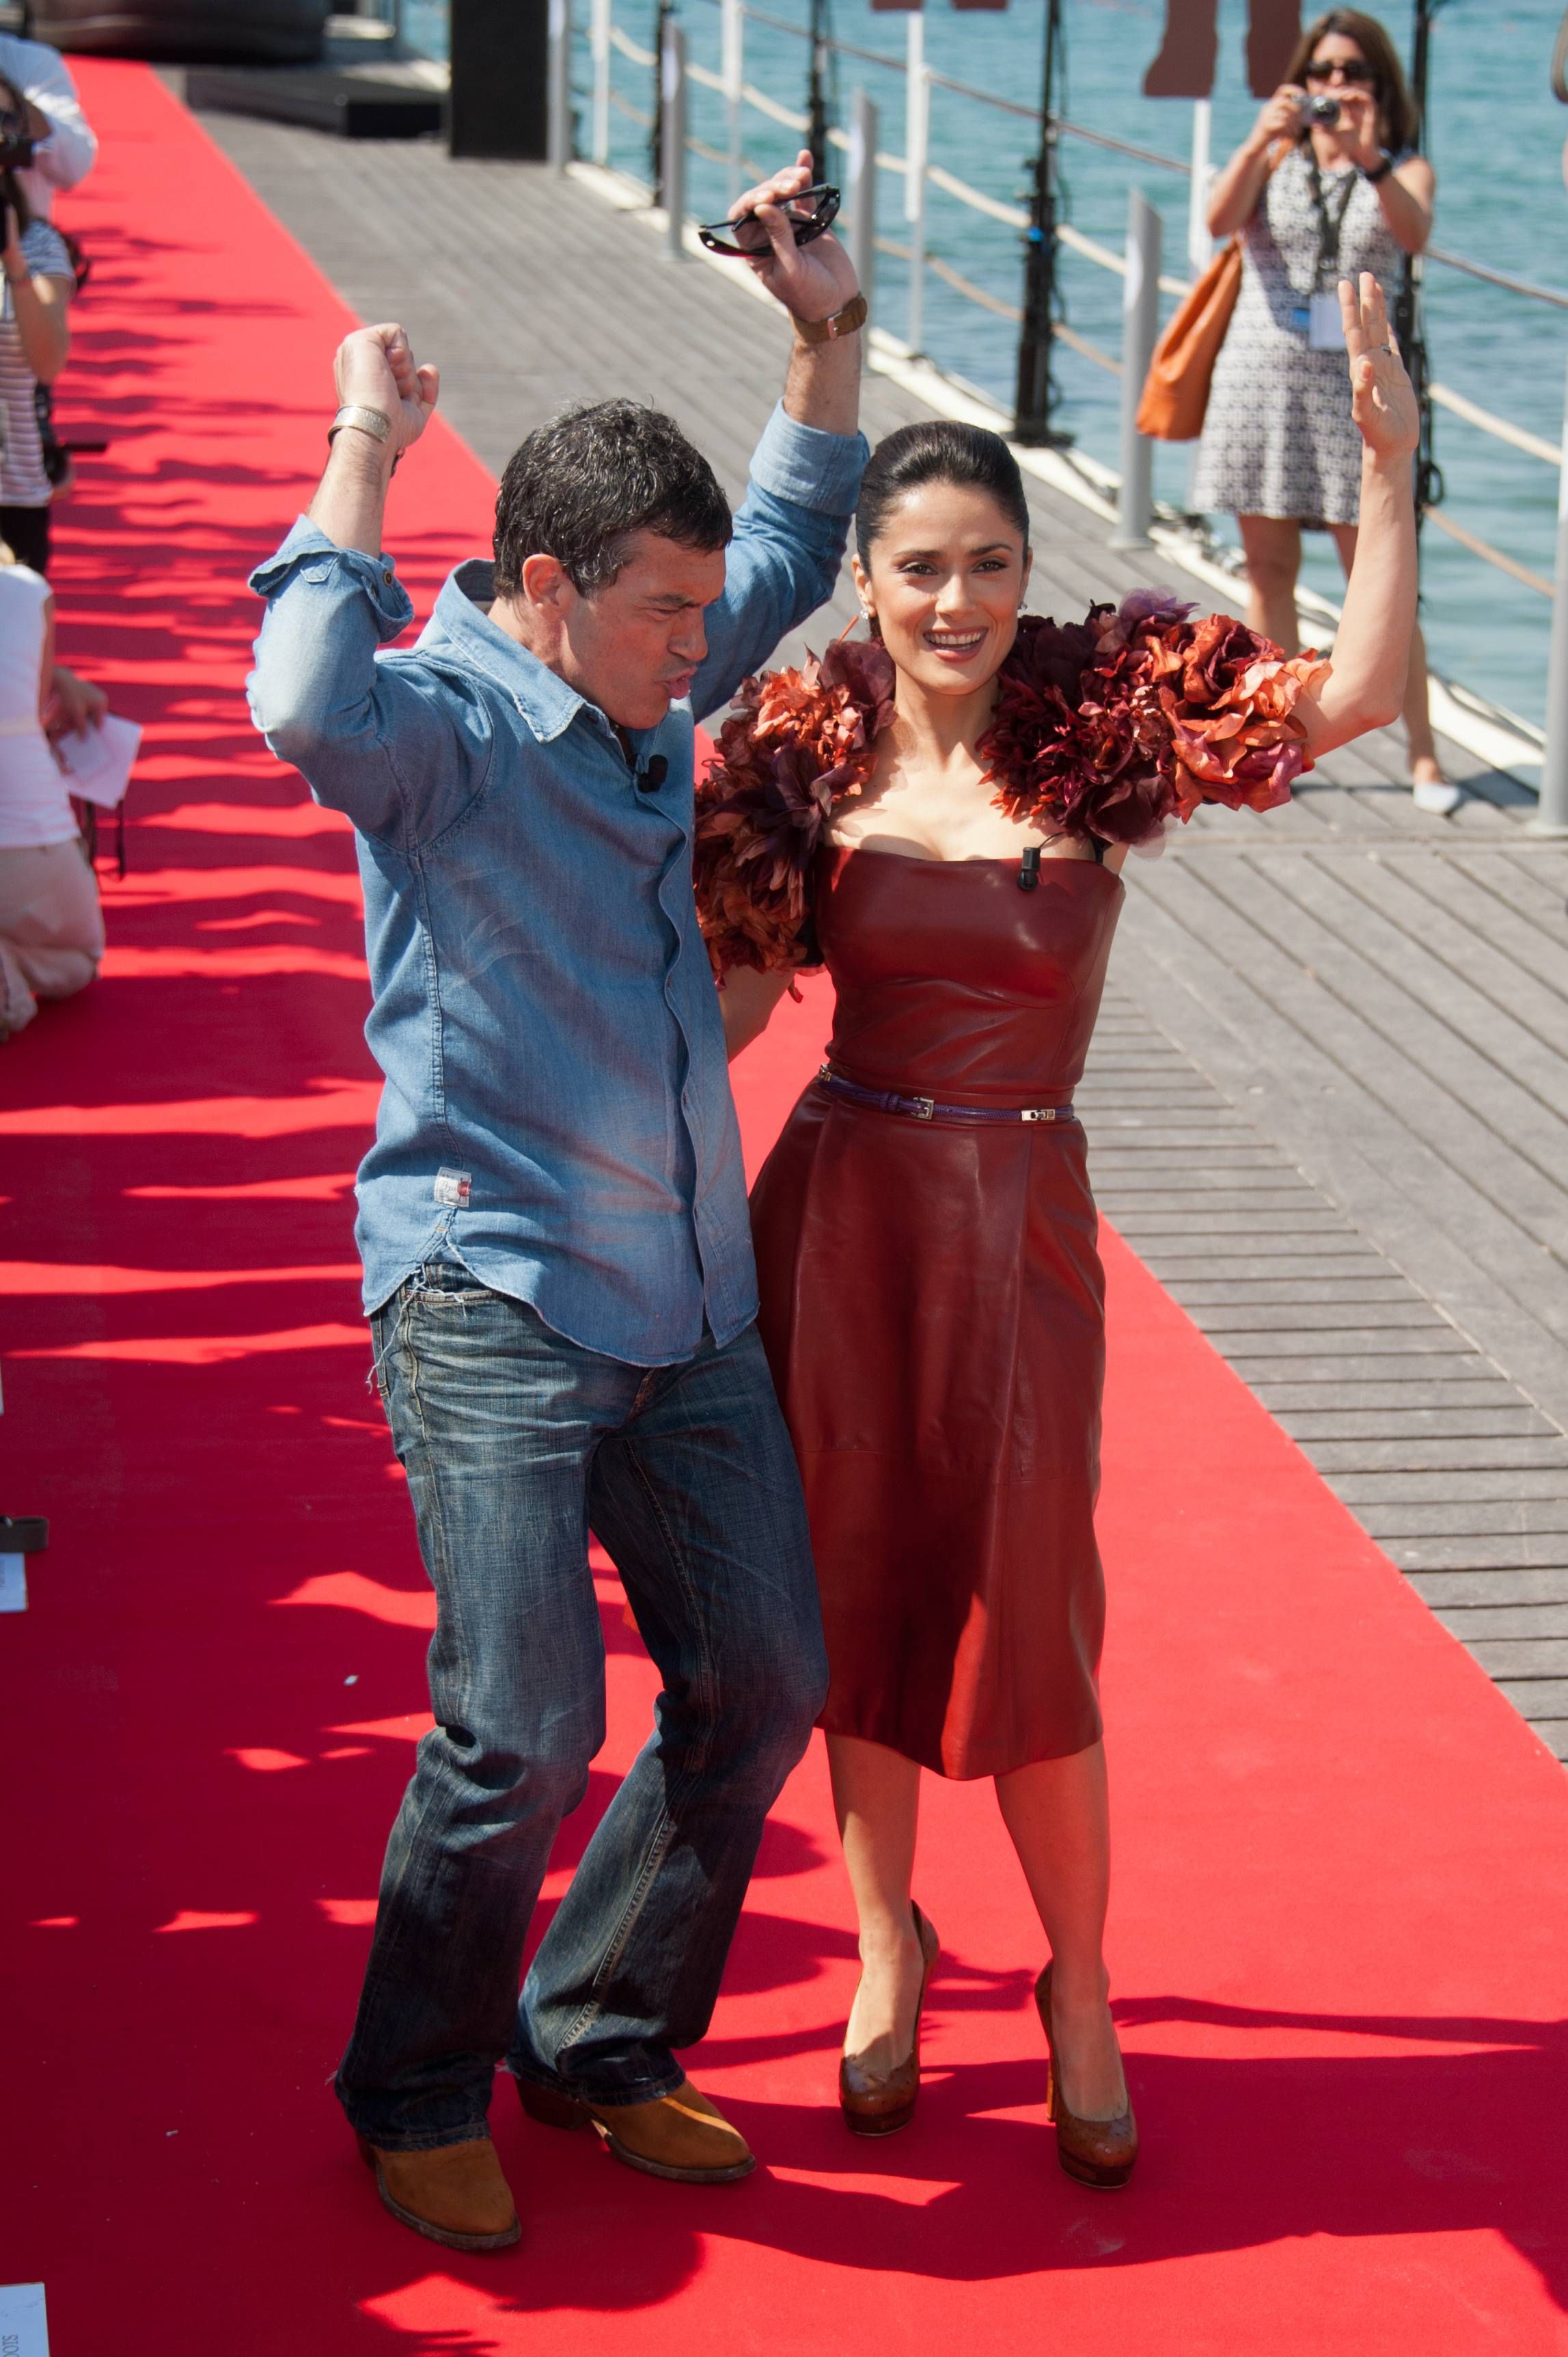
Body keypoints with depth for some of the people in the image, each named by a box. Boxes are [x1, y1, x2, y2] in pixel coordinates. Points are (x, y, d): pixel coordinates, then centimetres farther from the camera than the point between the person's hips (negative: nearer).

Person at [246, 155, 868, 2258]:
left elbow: (795, 548, 29)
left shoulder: (646, 698, 11)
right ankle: (418, 2096, 14)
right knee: (522, 1731, -10)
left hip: (689, 1304, 8)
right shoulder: (445, 721, -11)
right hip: (495, 1302, -8)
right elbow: (311, 707, -36)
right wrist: (366, 452, -24)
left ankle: (602, 2045, 28)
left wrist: (827, 331, 18)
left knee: (760, 1681, 10)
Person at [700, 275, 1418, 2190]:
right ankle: (887, 1945, 36)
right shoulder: (810, 752, -1)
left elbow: (1353, 696, -17)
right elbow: (733, 997, 3)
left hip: (1016, 1222, -2)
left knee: (1022, 1624, 3)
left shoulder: (1092, 717, -6)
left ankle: (1079, 1996, 26)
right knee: (857, 1596, 12)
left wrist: (1386, 466, -25)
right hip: (837, 1205, 2)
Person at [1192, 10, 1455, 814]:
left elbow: (1415, 234, -17)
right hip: (1261, 376, 2)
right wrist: (1260, 140, -27)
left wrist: (1370, 161, -34)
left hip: (1355, 387, -2)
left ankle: (1422, 754, -2)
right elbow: (1221, 220, -11)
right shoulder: (1276, 159, 8)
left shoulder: (1407, 170, 6)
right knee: (1269, 572, 5)